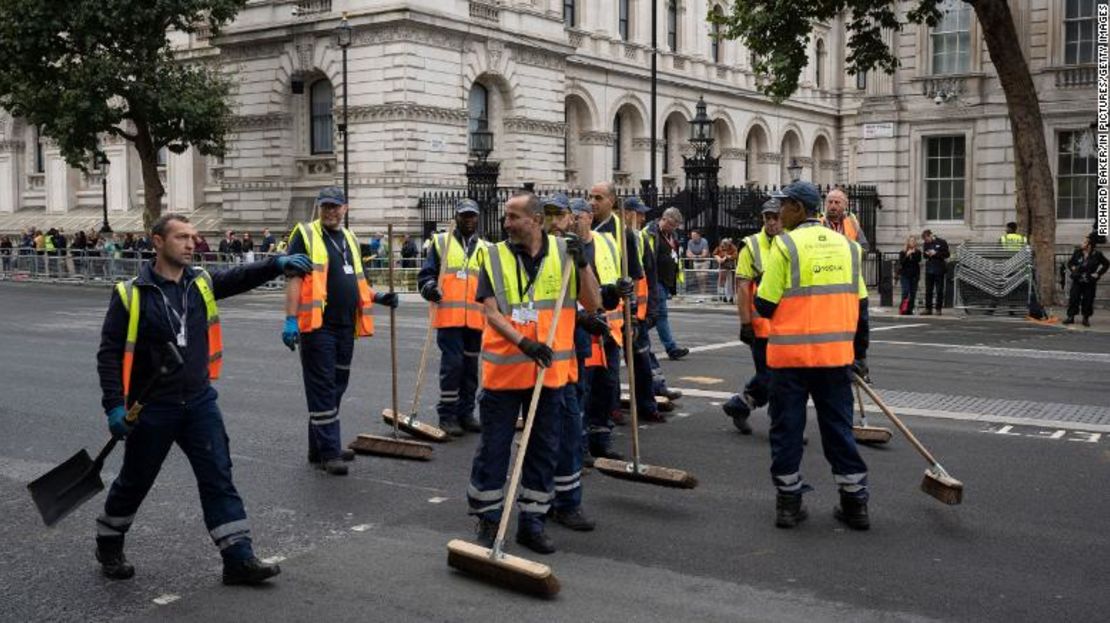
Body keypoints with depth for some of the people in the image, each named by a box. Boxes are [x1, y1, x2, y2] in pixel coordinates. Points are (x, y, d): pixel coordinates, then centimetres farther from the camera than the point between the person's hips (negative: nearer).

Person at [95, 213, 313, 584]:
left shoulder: (202, 284, 3)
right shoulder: (131, 294, -10)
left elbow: (241, 279, -9)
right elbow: (109, 352, -9)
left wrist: (277, 265, -28)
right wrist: (114, 406, -16)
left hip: (199, 402, 4)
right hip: (151, 408, -3)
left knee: (219, 478, -1)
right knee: (134, 482, 13)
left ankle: (238, 558, 2)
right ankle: (108, 546, 37)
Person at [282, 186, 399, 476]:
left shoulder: (350, 239, 18)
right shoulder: (305, 235, -4)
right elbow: (293, 278, -12)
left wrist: (377, 297, 8)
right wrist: (291, 319, -21)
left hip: (345, 327, 8)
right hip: (317, 326, -8)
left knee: (336, 388, 14)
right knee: (322, 389, -5)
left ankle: (319, 447, 25)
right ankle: (328, 452, -1)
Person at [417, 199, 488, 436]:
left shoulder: (486, 248, 17)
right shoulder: (440, 242, 6)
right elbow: (426, 274, 3)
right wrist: (429, 287, -17)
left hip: (476, 319, 4)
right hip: (449, 316, -4)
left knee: (471, 367, 10)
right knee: (452, 364, -8)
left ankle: (465, 412, 20)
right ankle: (447, 415, 1)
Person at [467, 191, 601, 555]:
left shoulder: (564, 253, 3)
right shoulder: (494, 257, -1)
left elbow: (593, 304, 1)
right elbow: (491, 312, -9)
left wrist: (582, 264, -13)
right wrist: (523, 342, -23)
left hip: (550, 371, 2)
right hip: (503, 370, -2)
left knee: (544, 449, 9)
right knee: (493, 447, 5)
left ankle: (532, 522, 22)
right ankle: (488, 521, 19)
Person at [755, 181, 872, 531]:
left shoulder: (785, 245, -9)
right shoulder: (846, 245, 7)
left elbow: (765, 305, -10)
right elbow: (860, 305, 11)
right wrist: (860, 354, 20)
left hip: (790, 354, -4)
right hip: (836, 354, 4)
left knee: (787, 427, 8)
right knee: (838, 427, 12)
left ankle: (788, 502, 14)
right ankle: (855, 504, 17)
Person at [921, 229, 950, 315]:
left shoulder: (942, 242, -6)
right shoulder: (926, 243, 8)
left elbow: (946, 254, -6)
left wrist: (935, 253, -17)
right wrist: (927, 254, -6)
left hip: (939, 269, -4)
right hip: (929, 269, 4)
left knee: (939, 290, 1)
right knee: (928, 290, 6)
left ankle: (939, 309, 7)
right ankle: (928, 309, 11)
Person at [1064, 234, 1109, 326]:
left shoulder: (1097, 254, -5)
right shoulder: (1077, 252, 1)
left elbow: (1106, 264, 6)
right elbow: (1070, 262, 16)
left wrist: (1098, 273, -2)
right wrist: (1073, 268, -2)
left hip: (1090, 282, -2)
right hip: (1077, 281, 2)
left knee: (1088, 301, 2)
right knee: (1073, 298, 0)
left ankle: (1086, 318, 14)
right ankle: (1071, 317, 8)